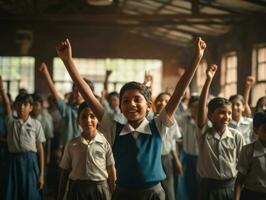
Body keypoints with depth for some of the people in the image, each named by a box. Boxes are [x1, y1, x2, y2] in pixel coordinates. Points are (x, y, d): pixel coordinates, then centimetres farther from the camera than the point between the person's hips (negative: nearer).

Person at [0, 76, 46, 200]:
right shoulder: (11, 122, 4)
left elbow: (40, 149, 0)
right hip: (13, 162, 2)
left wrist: (41, 174, -3)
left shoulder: (36, 124, 0)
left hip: (30, 162, -1)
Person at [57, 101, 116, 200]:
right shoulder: (72, 144, 3)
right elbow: (65, 171, 7)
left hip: (99, 188, -1)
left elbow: (111, 170, 2)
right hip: (77, 189, 1)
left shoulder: (104, 142, -2)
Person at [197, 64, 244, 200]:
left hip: (230, 187, 1)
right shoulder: (204, 132, -7)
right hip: (208, 187, -1)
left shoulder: (236, 136, -3)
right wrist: (208, 80, -29)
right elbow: (201, 107, -21)